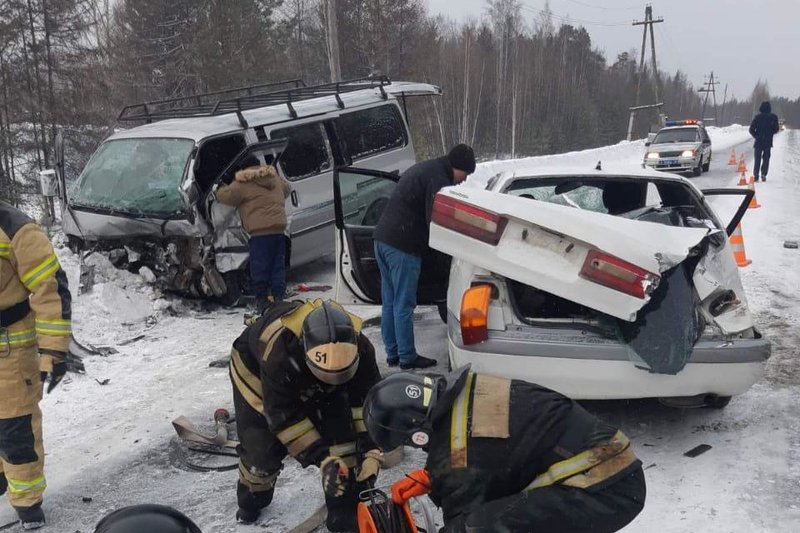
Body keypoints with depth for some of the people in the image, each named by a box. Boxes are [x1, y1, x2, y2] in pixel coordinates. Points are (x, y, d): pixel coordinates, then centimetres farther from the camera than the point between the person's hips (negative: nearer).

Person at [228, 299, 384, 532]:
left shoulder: (358, 346, -33)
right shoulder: (278, 350, -45)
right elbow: (283, 415, -35)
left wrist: (371, 451, -30)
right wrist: (321, 457, -37)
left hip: (316, 386, 3)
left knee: (343, 438, -11)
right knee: (262, 449, -8)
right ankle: (250, 502, 27)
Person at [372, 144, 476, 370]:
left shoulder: (423, 169, 21)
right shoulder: (438, 179, -12)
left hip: (382, 238, 10)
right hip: (402, 246, -10)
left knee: (390, 302, 14)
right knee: (404, 305, -1)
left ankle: (392, 353, 23)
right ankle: (407, 358, 7)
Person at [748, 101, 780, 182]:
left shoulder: (757, 117, -3)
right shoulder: (773, 117, -2)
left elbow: (751, 129, -4)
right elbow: (776, 129, 3)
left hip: (758, 142, 0)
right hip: (768, 142, 0)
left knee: (757, 159, 7)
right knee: (766, 158, 9)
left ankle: (755, 175, -3)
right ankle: (763, 174, -2)